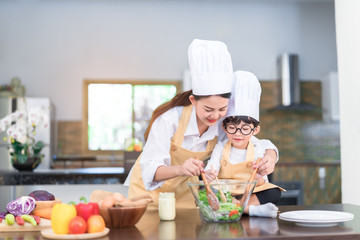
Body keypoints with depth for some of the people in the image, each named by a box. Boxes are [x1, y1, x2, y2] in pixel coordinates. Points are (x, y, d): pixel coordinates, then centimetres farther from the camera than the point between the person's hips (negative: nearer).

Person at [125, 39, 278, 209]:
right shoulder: (169, 119, -29)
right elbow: (150, 169, -32)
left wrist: (269, 158, -31)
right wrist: (180, 169, -51)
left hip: (184, 189, 3)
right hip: (149, 186, -3)